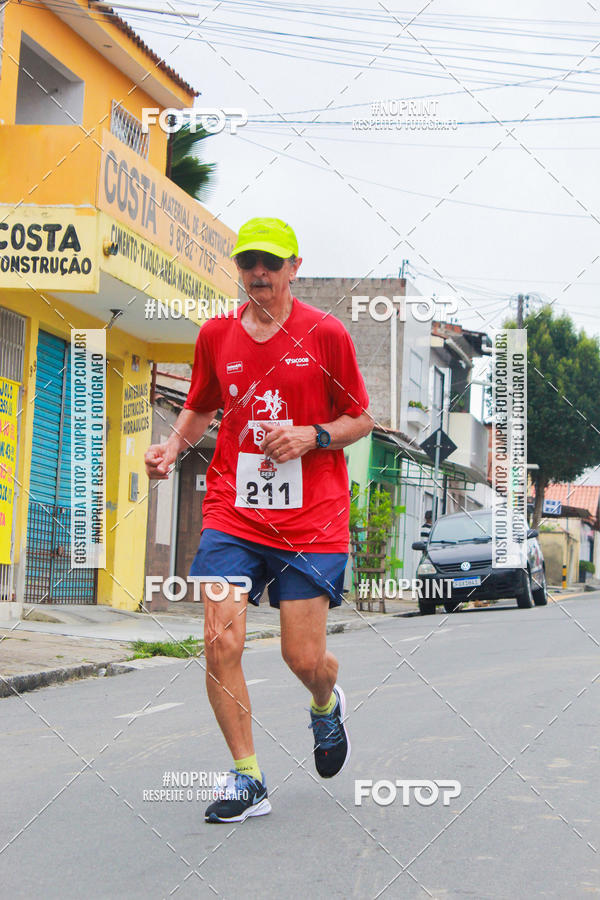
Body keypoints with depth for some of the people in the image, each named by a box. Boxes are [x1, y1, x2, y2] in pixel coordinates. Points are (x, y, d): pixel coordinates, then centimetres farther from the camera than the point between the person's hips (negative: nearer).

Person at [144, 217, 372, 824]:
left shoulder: (325, 334, -1)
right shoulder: (216, 335, 8)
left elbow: (361, 419, 5)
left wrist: (312, 436, -13)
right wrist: (174, 445, 3)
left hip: (311, 520, -2)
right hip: (232, 515, 2)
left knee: (304, 658, -2)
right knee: (220, 641, -12)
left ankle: (326, 706, 37)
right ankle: (247, 780, 3)